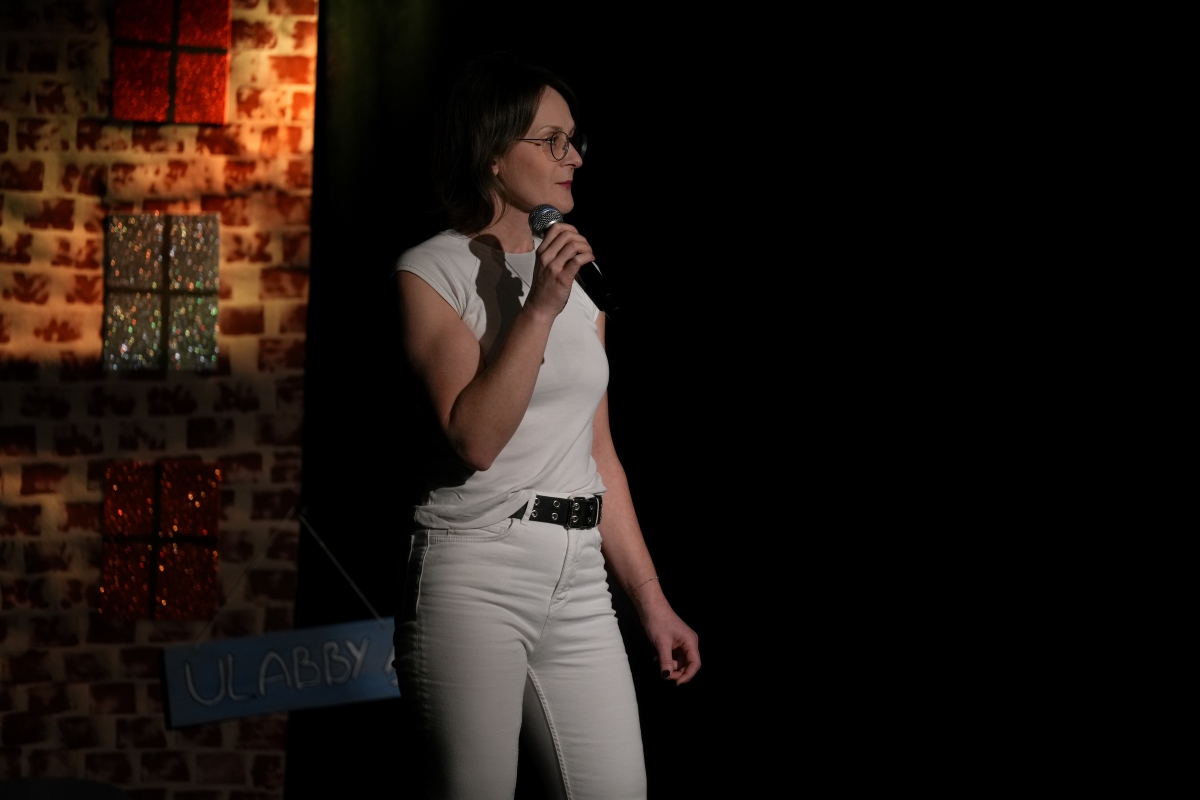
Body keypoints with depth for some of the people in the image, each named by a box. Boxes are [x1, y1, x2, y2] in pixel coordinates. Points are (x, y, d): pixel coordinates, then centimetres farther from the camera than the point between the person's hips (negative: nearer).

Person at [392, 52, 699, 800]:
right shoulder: (432, 272, -3)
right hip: (476, 578, -6)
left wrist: (652, 598, 15)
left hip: (579, 580, 6)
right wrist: (539, 310, -17)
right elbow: (474, 437, -15)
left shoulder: (579, 281, 16)